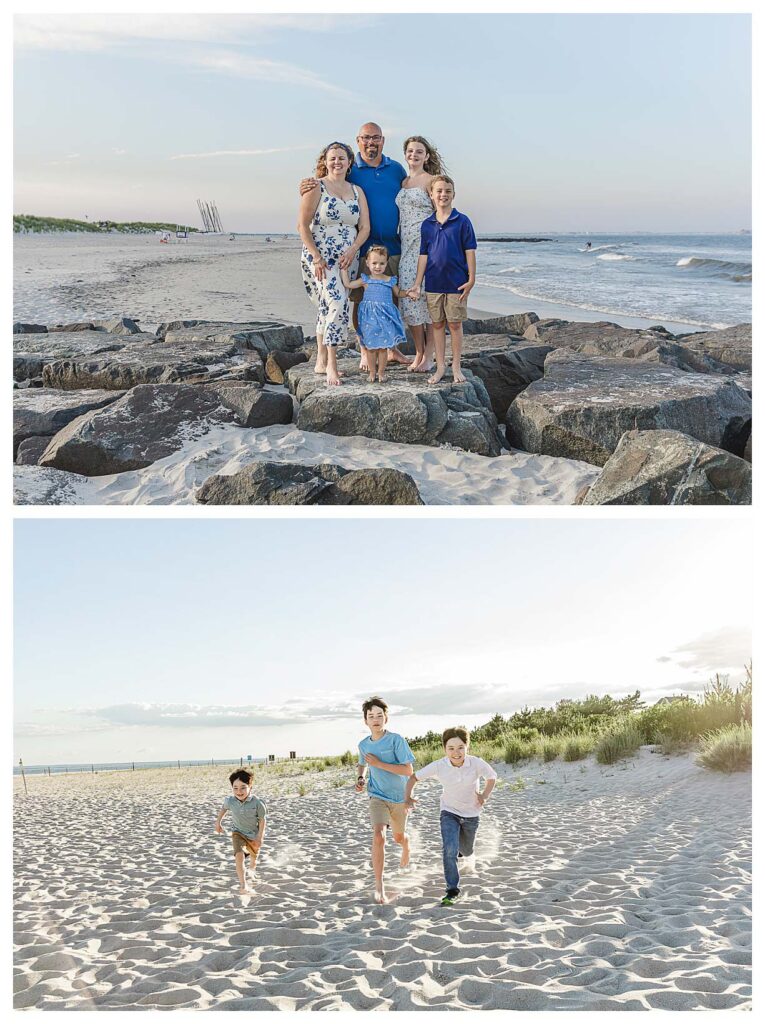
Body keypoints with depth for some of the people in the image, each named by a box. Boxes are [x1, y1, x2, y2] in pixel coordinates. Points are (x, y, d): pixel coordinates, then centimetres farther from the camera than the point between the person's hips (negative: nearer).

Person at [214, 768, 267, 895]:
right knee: (239, 855, -24)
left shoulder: (257, 803, -30)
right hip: (238, 833, 0)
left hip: (254, 835, 0)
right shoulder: (230, 801, -21)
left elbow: (262, 820, -16)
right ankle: (243, 885, -19)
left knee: (254, 857, 24)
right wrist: (218, 822, 12)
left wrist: (260, 836, -18)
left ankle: (252, 870, 60)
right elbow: (223, 809, 3)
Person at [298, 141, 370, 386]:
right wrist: (317, 257, -15)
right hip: (319, 257, -5)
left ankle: (321, 360, 20)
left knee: (327, 308, 11)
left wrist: (351, 251, -9)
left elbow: (365, 227, 8)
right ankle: (331, 364, -17)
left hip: (347, 259, 5)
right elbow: (303, 226, -7)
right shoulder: (315, 188, -2)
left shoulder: (357, 191, 13)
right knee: (338, 304, -20)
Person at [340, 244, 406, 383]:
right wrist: (344, 268, -2)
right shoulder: (365, 280, 2)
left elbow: (397, 293, 22)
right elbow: (348, 284, -2)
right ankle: (372, 372, 16)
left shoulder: (390, 281, 6)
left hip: (385, 316, 1)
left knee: (383, 346, 4)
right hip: (369, 317, -1)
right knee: (370, 346, 4)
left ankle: (381, 372, 15)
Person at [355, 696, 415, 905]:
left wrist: (379, 764, -24)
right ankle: (379, 886, -16)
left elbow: (409, 770, -22)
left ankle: (405, 847, 59)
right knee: (378, 835, -22)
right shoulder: (363, 744, -4)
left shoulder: (396, 740, -18)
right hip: (378, 796, 1)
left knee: (398, 837, 19)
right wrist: (360, 778, -3)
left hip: (399, 796, -1)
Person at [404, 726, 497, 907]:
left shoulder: (477, 763, -25)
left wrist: (484, 796, -19)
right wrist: (407, 797, -26)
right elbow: (414, 777, -12)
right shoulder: (438, 766, -24)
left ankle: (464, 852, 60)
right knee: (450, 850, -21)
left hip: (471, 814, 1)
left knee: (466, 851, 22)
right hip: (449, 812, -1)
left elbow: (492, 777, -5)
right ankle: (452, 891, -6)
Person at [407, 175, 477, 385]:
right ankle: (440, 366, 17)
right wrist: (417, 284, 5)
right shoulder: (427, 224, 6)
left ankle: (456, 366, 15)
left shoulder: (462, 221, -3)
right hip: (433, 283, 3)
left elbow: (469, 251, -3)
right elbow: (424, 255, 8)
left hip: (456, 283, -3)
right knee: (437, 324, 9)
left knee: (455, 324, 4)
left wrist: (471, 279, -8)